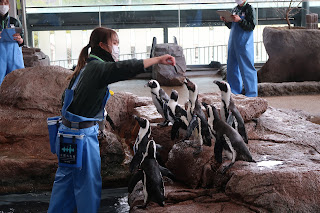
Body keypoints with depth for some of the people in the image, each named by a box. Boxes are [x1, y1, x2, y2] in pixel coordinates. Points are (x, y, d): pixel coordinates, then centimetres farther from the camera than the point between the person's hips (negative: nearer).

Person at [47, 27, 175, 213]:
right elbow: (125, 68, -31)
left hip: (69, 129, 10)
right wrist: (158, 59, -31)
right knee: (88, 182, 3)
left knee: (66, 177, 19)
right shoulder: (98, 67, -19)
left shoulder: (89, 67, 11)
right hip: (83, 134, -10)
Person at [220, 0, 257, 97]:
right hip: (233, 42, 7)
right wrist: (226, 21, 1)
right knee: (232, 67, 11)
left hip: (244, 44, -7)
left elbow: (251, 26, -14)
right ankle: (235, 90, 23)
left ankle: (251, 93, 2)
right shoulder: (235, 9, 14)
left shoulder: (249, 9, -6)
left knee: (246, 67, -5)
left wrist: (240, 20, -24)